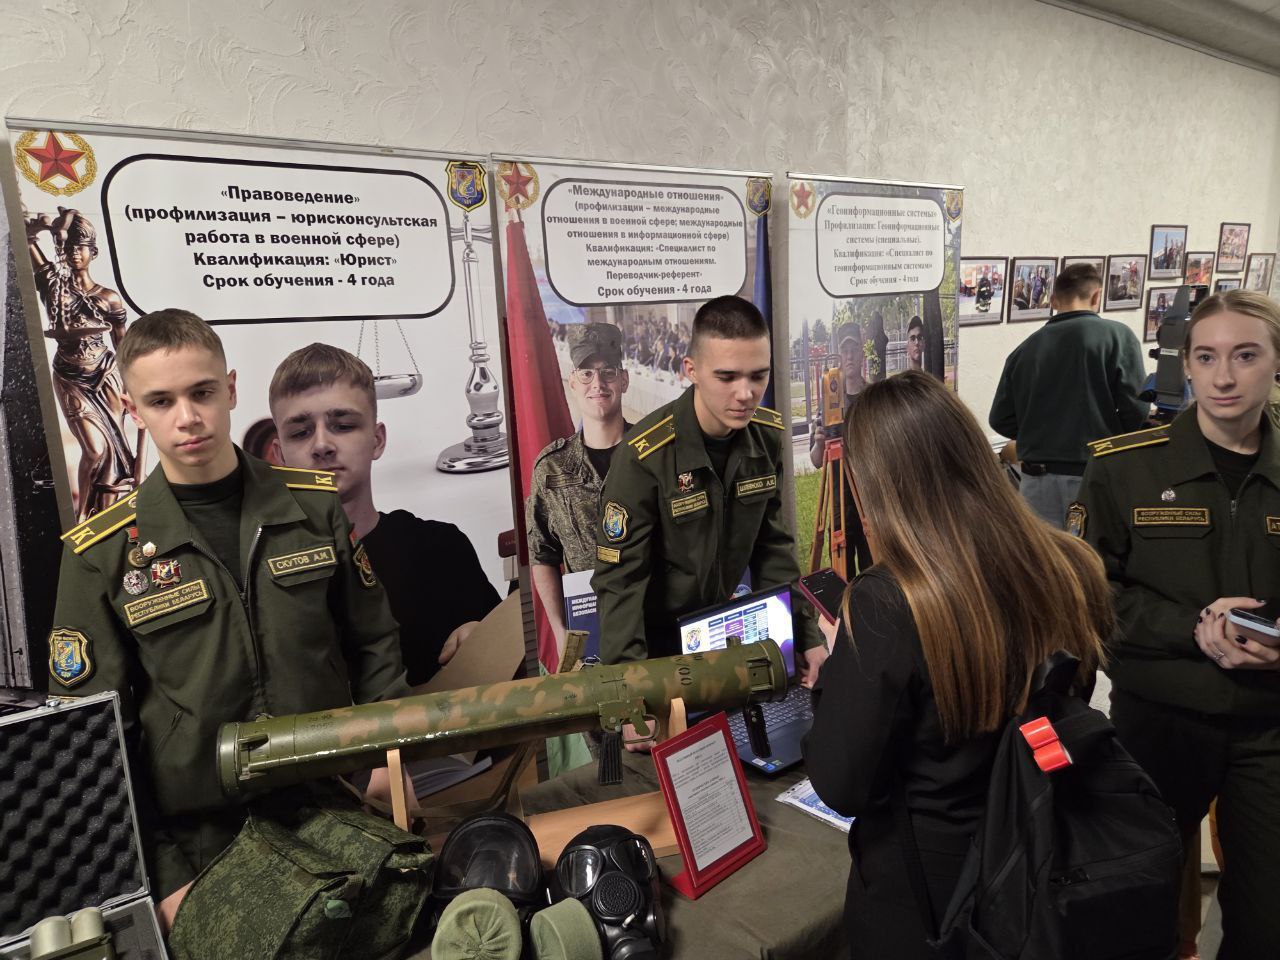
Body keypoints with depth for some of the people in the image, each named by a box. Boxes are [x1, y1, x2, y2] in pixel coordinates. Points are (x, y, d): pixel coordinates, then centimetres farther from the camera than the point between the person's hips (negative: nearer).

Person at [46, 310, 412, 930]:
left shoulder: (316, 504, -4)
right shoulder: (102, 554, -7)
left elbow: (374, 643, 3)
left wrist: (386, 757, -6)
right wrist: (163, 877, -6)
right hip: (201, 840, -1)